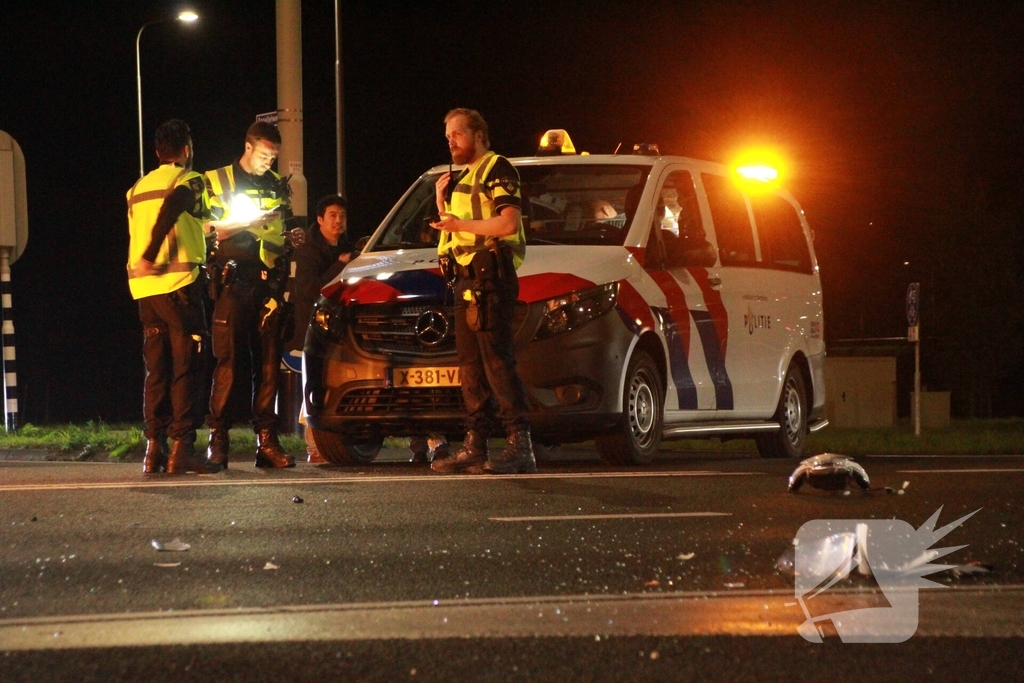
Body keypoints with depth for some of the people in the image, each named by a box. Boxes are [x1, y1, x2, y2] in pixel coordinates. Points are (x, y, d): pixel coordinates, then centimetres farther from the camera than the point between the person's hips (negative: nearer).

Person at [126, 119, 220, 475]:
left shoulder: (138, 187, 20)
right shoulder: (188, 180, -2)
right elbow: (170, 209, -21)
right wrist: (151, 256, -22)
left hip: (144, 286, 7)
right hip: (178, 283, -7)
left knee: (157, 368, 9)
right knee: (188, 366, -5)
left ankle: (155, 447, 5)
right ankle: (182, 447, -11)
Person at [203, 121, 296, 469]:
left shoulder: (277, 186, 19)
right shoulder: (216, 181, 8)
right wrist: (250, 221, -10)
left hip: (268, 283, 4)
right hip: (233, 280, -3)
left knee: (268, 362, -1)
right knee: (231, 361, -9)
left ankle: (267, 440, -1)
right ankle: (218, 438, -7)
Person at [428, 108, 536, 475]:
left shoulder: (497, 170, -5)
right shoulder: (463, 180, 24)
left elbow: (509, 222, -18)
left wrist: (462, 224, -18)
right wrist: (442, 204, 10)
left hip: (490, 276, -10)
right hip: (467, 278, 10)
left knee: (496, 358, -16)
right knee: (470, 362, 8)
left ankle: (520, 445, -20)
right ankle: (474, 447, 10)